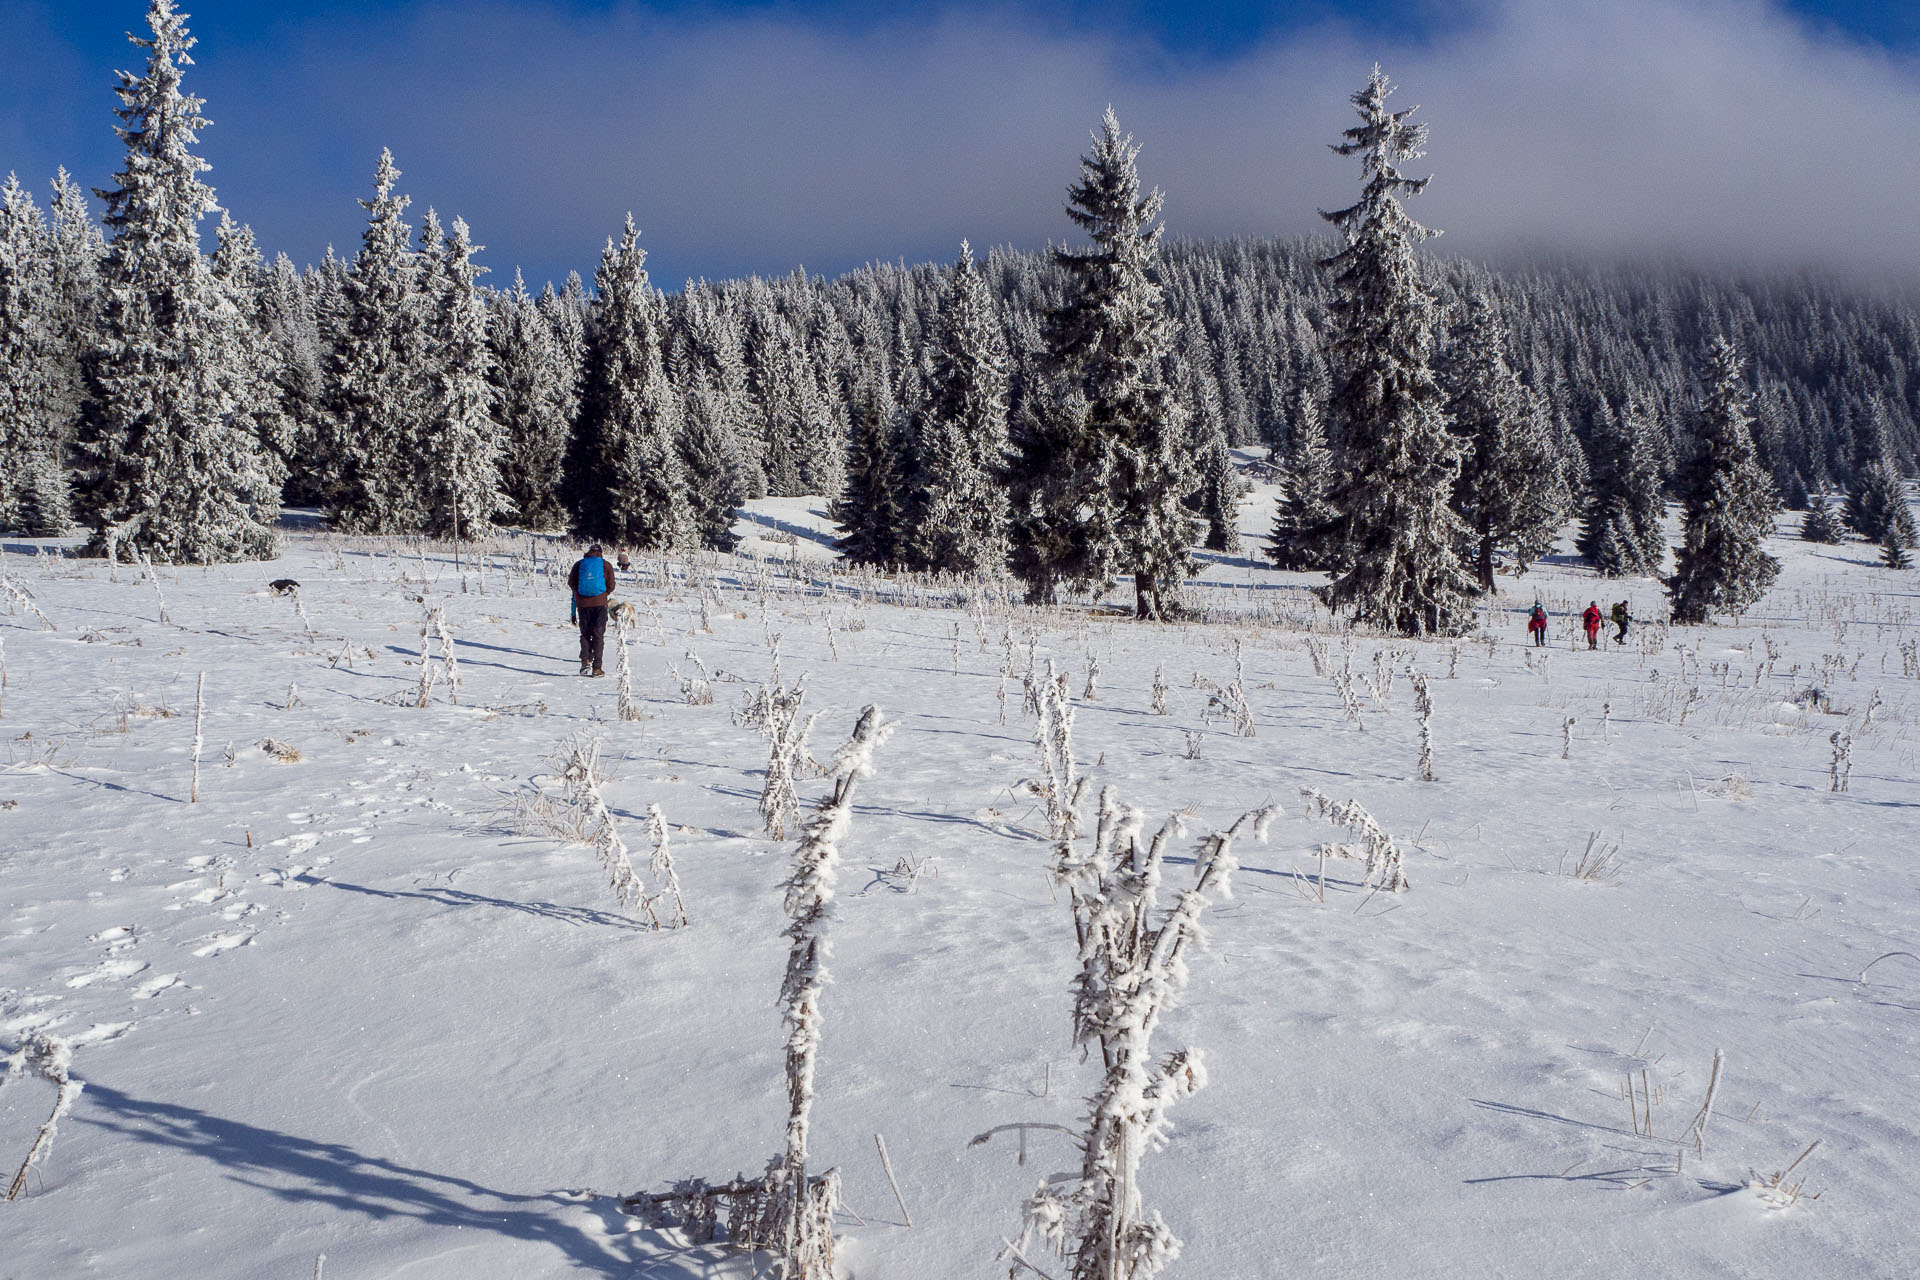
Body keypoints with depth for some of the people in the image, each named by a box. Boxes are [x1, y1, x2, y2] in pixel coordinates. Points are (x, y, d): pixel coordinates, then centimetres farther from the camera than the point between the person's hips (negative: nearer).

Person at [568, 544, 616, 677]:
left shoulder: (578, 564, 5)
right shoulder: (606, 566, 1)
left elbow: (571, 582, 6)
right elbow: (611, 586, 0)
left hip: (582, 604, 1)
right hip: (600, 604, -1)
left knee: (585, 634, 15)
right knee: (598, 635, 3)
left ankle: (585, 660, -5)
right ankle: (597, 668, -1)